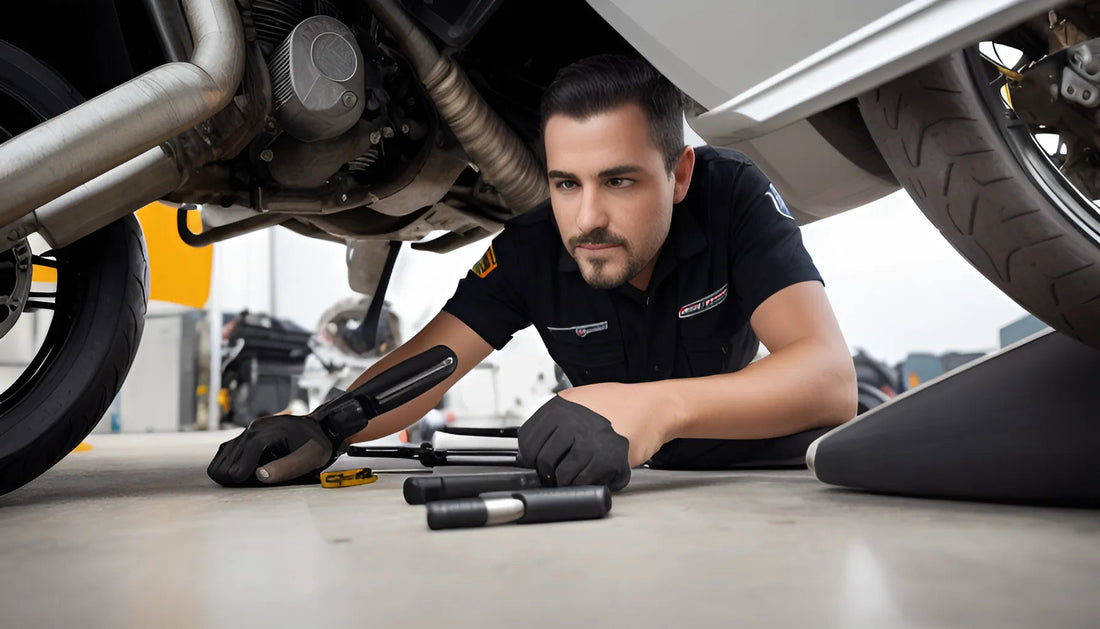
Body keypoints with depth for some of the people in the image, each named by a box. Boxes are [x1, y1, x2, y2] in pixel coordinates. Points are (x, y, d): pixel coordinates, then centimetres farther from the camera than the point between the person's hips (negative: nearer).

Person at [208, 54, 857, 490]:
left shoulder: (735, 195, -26)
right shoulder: (531, 249, -20)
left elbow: (832, 380, -37)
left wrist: (662, 405, -55)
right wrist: (328, 427, -40)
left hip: (749, 456, -4)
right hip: (629, 474, 5)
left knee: (807, 443, -28)